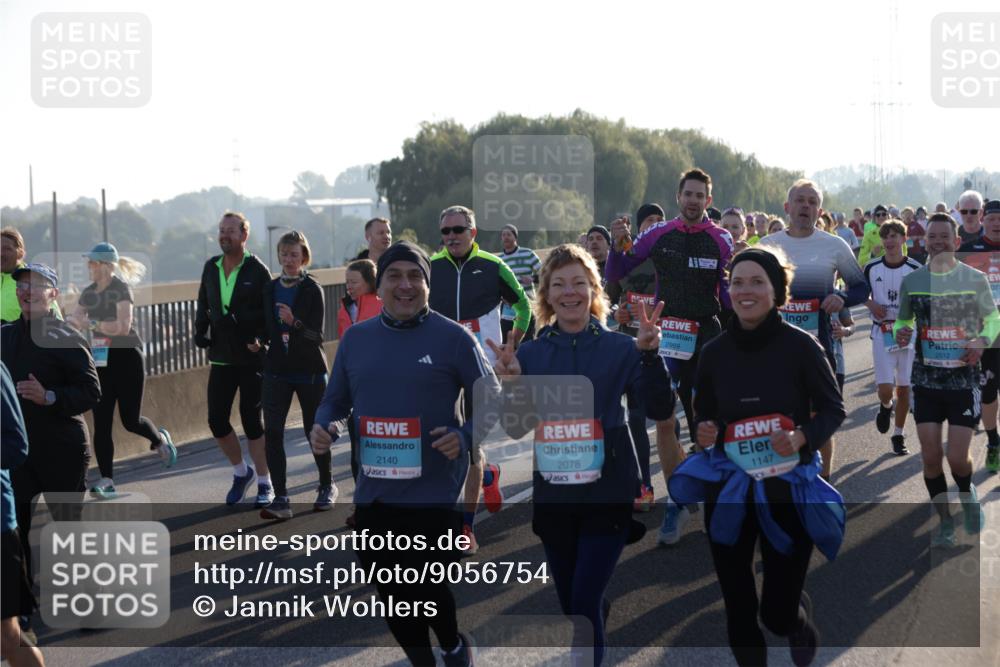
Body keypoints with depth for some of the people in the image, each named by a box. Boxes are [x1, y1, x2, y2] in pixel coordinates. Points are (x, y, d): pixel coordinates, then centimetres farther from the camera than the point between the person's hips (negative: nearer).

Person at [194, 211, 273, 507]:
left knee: (251, 419, -2)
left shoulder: (257, 270, -7)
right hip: (221, 357, 5)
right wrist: (200, 331, 1)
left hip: (252, 358, -5)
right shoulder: (211, 268, 9)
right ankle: (241, 471, 26)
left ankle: (264, 483, 12)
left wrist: (260, 340, -22)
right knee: (217, 419, 3)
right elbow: (203, 305, 18)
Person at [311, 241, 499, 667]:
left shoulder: (453, 337, -4)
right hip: (374, 498, 4)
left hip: (436, 495, -4)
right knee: (393, 598, 10)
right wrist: (322, 428, -6)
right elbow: (335, 401, 17)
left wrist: (466, 437, -18)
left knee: (428, 593, -1)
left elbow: (493, 401, 0)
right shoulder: (356, 338, 8)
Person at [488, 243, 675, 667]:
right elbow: (516, 429, 2)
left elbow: (660, 410, -10)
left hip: (608, 494, -3)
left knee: (585, 603, -11)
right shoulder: (530, 354, 4)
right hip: (552, 496, 3)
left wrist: (649, 354, -24)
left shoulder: (620, 349, -2)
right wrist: (512, 385, -16)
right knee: (571, 604, 13)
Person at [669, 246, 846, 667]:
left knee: (778, 614, 2)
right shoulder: (714, 352, -1)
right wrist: (704, 431, -9)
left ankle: (800, 607, 39)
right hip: (728, 487, 3)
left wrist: (802, 438, -21)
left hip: (788, 485, -3)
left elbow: (833, 409, -3)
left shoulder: (800, 346, -11)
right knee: (738, 608, 7)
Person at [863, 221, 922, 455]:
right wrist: (871, 305, -6)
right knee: (885, 388, -10)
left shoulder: (915, 269, -4)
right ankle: (886, 406, 26)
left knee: (904, 387, 5)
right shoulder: (872, 268, 0)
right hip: (882, 333, 0)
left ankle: (899, 434, 21)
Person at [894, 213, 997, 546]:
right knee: (931, 456, 1)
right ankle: (944, 520, 21)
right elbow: (903, 319, 14)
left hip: (963, 379, -2)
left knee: (957, 458, -6)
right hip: (925, 379, 2)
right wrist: (900, 332, -9)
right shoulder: (911, 281, 2)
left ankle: (967, 494, 29)